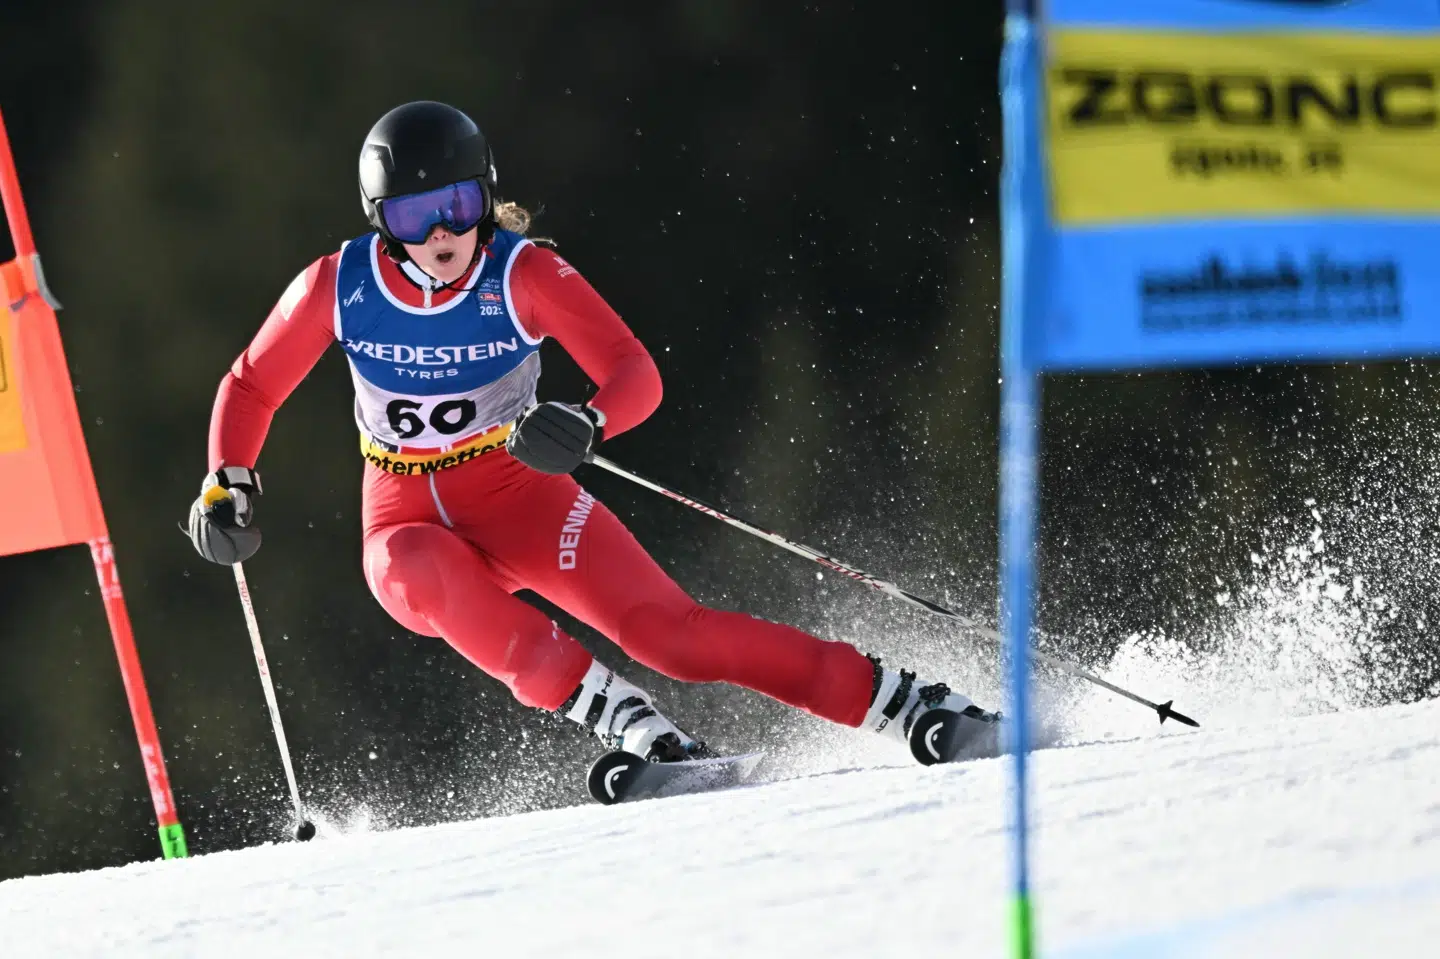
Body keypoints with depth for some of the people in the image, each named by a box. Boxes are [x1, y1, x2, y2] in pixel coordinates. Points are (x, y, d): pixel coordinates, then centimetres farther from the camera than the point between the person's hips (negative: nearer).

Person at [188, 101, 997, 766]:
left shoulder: (523, 274, -16)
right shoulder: (338, 287, -10)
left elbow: (637, 374, -23)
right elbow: (252, 388, 5)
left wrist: (586, 424, -43)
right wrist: (228, 485, -10)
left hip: (520, 497, -1)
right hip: (407, 519, 1)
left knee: (665, 629, -21)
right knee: (418, 575, -37)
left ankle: (908, 703, -18)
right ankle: (614, 714, -37)